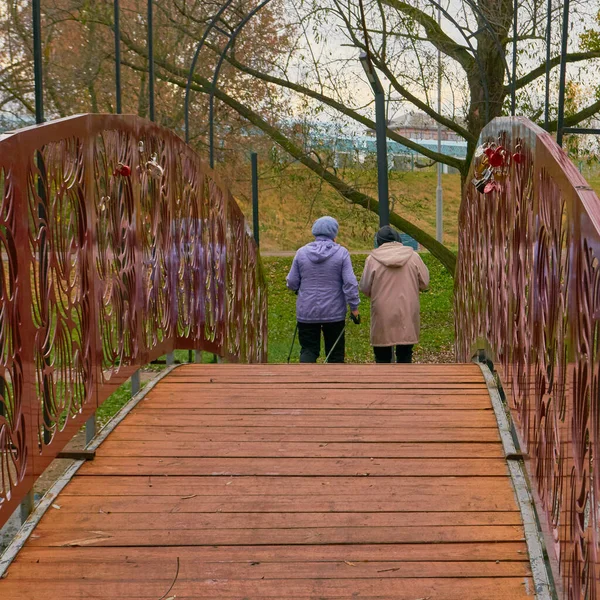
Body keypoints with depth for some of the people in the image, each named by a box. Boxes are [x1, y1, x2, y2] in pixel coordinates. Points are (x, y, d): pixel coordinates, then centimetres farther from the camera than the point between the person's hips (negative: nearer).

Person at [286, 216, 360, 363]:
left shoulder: (302, 252, 0)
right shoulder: (341, 253, -7)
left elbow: (292, 283, 3)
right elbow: (350, 283, -11)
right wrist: (354, 306, -3)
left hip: (307, 312, 1)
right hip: (334, 312, -1)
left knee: (308, 349, 6)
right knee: (335, 352, 11)